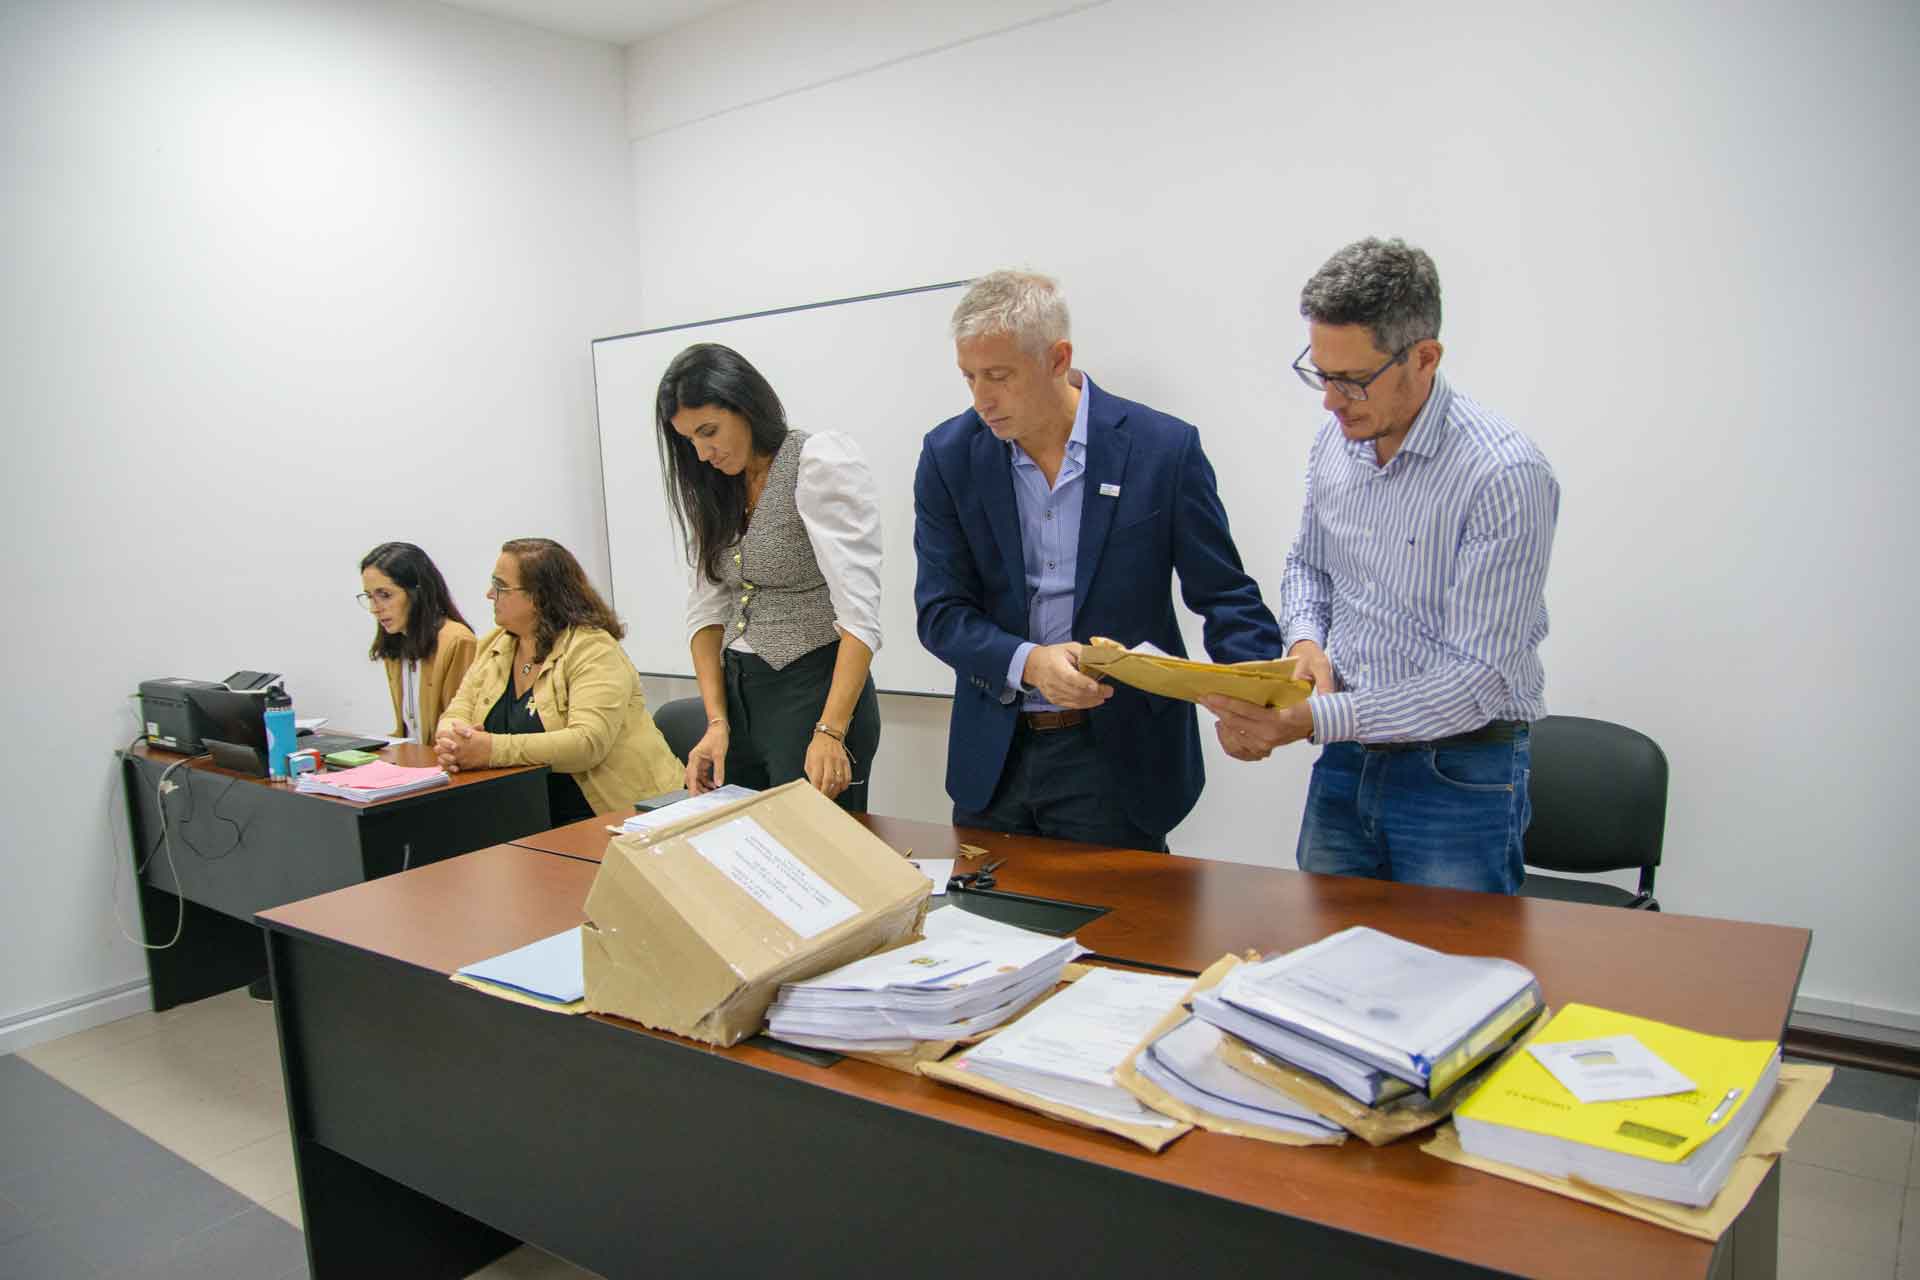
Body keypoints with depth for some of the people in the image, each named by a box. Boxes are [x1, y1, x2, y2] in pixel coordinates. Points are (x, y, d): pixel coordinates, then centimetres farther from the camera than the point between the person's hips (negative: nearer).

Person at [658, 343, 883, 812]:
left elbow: (858, 607, -21)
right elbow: (706, 610, 7)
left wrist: (830, 733, -29)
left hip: (816, 690, -7)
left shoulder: (821, 460, -13)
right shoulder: (710, 492, 10)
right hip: (737, 694, 7)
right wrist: (717, 722, -7)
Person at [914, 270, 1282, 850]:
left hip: (1116, 759, -2)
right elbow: (940, 613, -4)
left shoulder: (1163, 448, -10)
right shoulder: (949, 455, -3)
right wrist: (1029, 663, -23)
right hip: (993, 756, 3)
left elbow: (1226, 597, -5)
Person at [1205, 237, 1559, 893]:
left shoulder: (1506, 475, -22)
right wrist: (1305, 641, -5)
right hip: (1346, 760, 6)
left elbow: (1478, 681, -23)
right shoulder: (1336, 439, 0)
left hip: (1460, 781, -6)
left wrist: (1310, 722, -29)